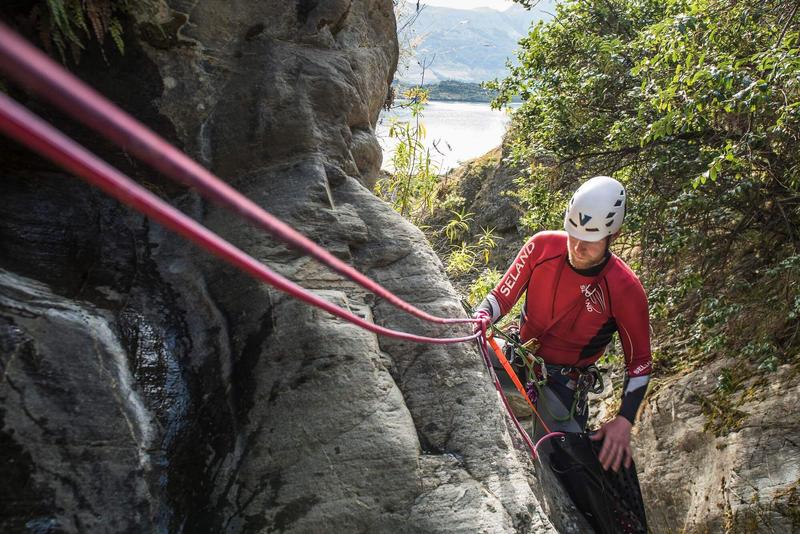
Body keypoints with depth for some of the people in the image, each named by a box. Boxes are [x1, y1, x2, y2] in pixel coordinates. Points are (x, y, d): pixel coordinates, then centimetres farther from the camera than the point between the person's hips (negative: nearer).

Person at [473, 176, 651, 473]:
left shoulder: (626, 291, -20)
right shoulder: (542, 247, -15)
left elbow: (639, 361, -11)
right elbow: (502, 295, -7)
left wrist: (624, 421, -22)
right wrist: (482, 317, -30)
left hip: (566, 381, -3)